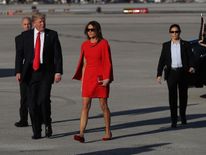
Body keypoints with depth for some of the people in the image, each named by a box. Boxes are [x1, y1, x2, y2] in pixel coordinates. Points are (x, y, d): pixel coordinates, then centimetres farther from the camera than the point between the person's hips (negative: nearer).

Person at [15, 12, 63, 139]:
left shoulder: (52, 35, 2)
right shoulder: (26, 35, 6)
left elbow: (58, 55, 0)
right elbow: (20, 54, 7)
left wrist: (58, 72, -9)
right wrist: (18, 71, -2)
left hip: (46, 72, -2)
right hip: (31, 72, 2)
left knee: (44, 99, -17)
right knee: (32, 103, 1)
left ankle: (47, 123, 8)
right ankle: (37, 132, 9)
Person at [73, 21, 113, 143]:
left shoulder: (104, 43, -6)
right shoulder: (85, 45, 9)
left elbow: (108, 62, -8)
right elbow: (84, 63, 14)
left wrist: (107, 78, -16)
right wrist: (82, 80, 12)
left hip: (100, 78, -4)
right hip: (88, 77, 4)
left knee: (103, 105, 4)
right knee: (85, 105, -5)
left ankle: (108, 132, 19)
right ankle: (81, 134, -13)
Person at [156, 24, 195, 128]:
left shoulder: (185, 44, 5)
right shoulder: (166, 45, 7)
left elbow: (190, 57, -1)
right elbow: (162, 60, 5)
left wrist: (191, 67, -21)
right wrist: (159, 74, -3)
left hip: (182, 72, 0)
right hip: (171, 73, 0)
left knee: (183, 95, 10)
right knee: (172, 96, -5)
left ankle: (183, 115, 32)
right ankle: (174, 120, -3)